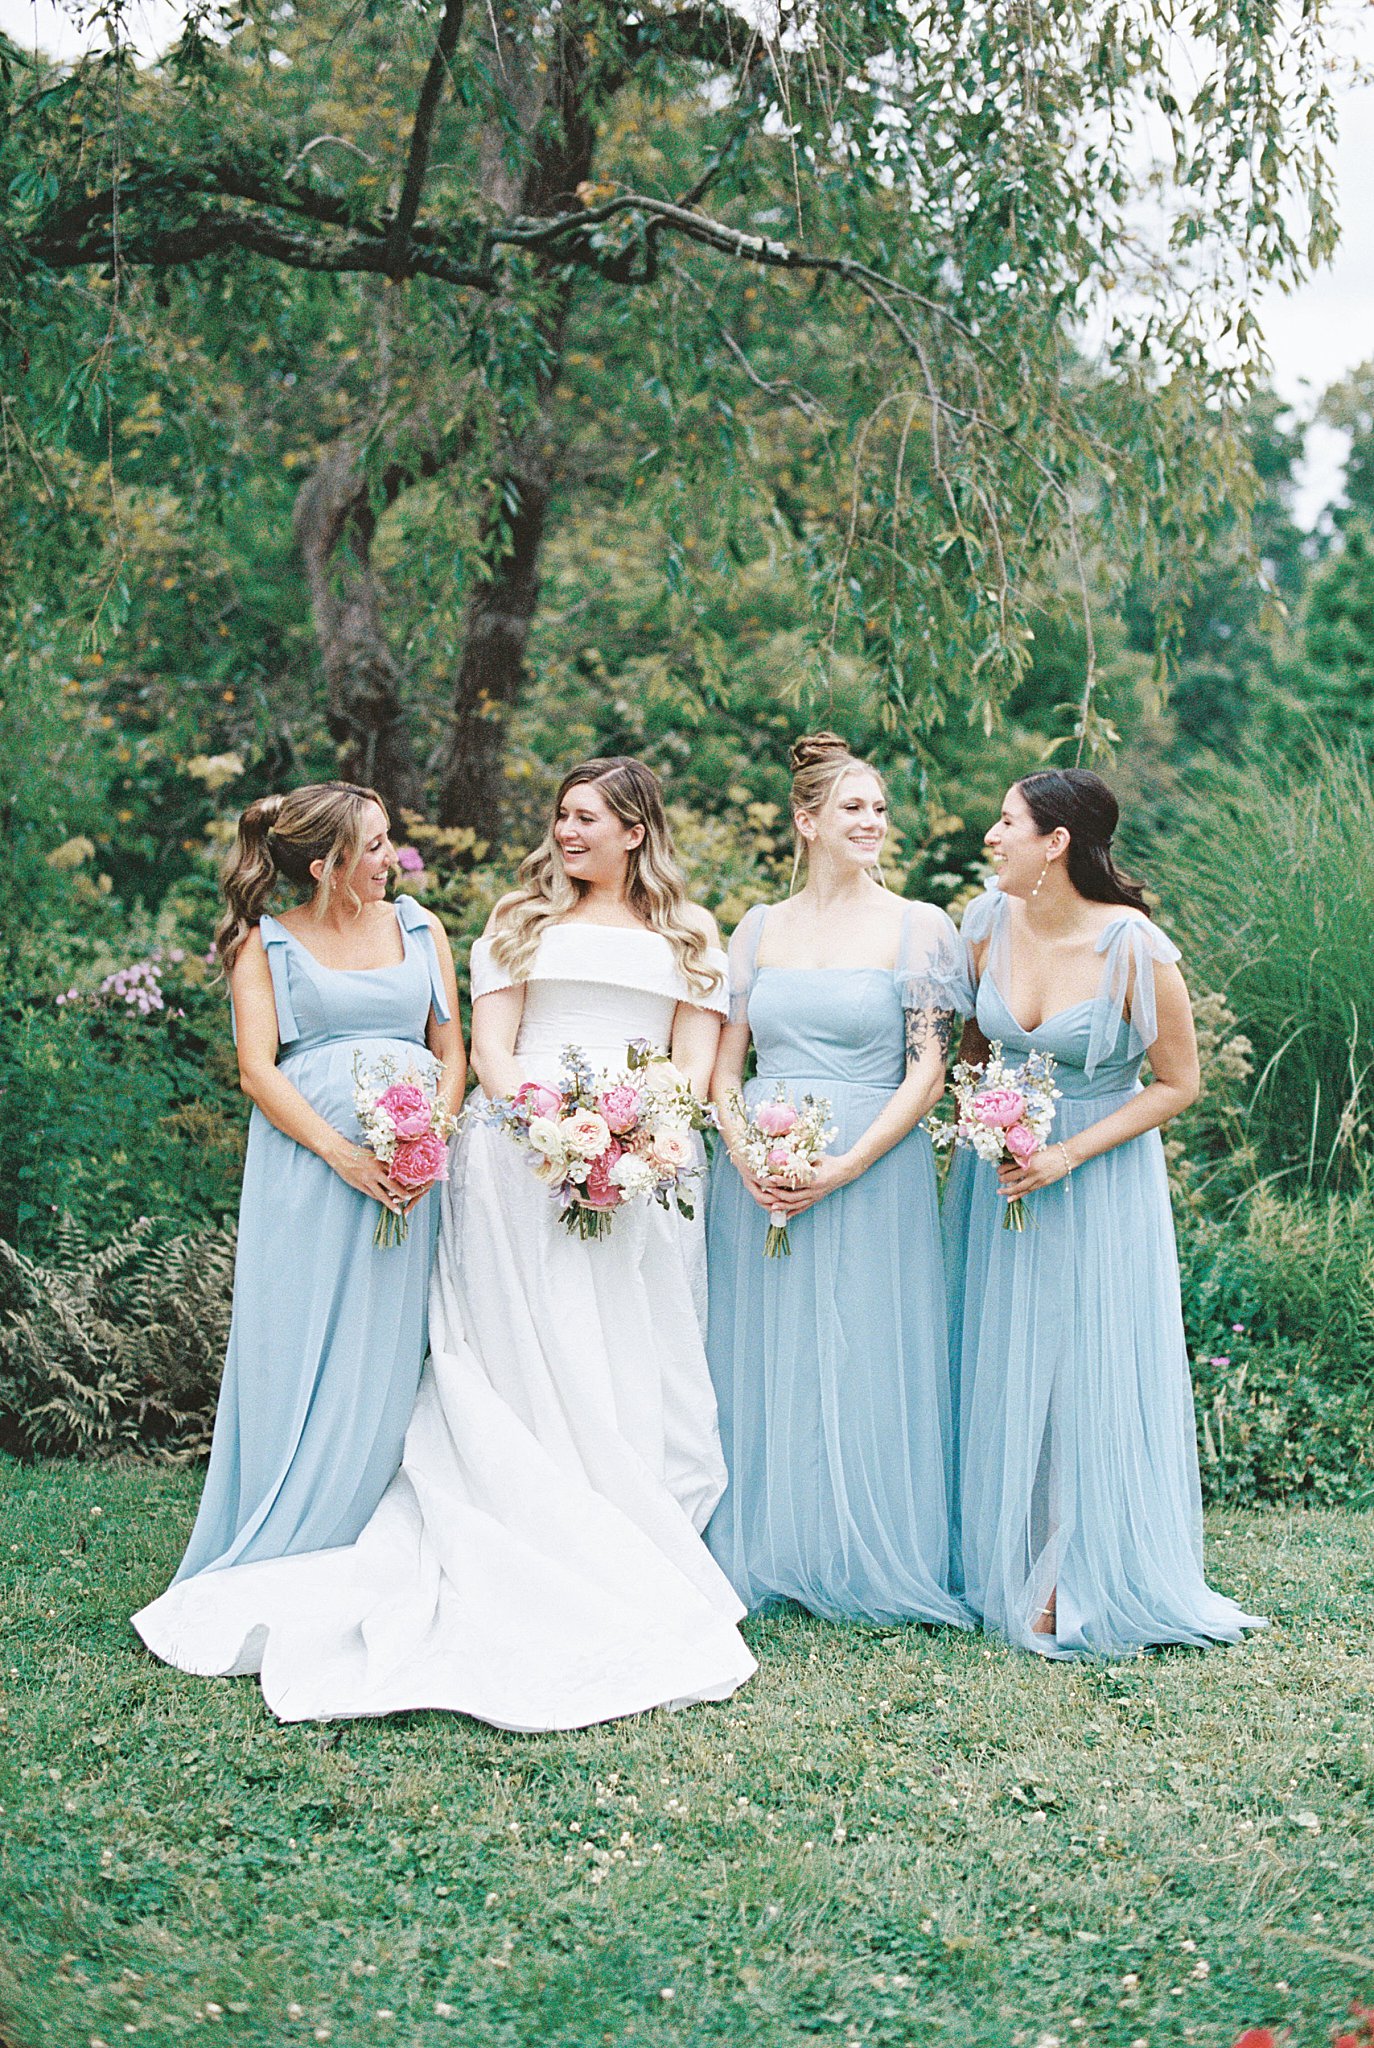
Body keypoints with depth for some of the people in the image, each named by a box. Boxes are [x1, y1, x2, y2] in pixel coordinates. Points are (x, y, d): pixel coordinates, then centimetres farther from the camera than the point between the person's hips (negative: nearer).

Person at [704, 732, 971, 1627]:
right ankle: (764, 1555, 18)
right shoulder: (758, 928, 10)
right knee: (764, 1365, 7)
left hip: (872, 1173, -3)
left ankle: (868, 1562, 12)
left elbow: (927, 1072, -5)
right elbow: (724, 1063, 10)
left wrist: (844, 1166, -14)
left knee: (865, 1366, 0)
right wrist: (745, 1151, -9)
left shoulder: (920, 928, 0)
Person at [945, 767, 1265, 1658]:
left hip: (1101, 1174, -4)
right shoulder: (990, 922, -6)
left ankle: (1088, 1582, 14)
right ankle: (1002, 1562, 23)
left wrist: (1069, 1154, -17)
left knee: (1089, 1374, 0)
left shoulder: (1136, 950, -20)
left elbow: (1178, 1083, -11)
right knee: (1000, 1371, 9)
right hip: (1001, 1168, 4)